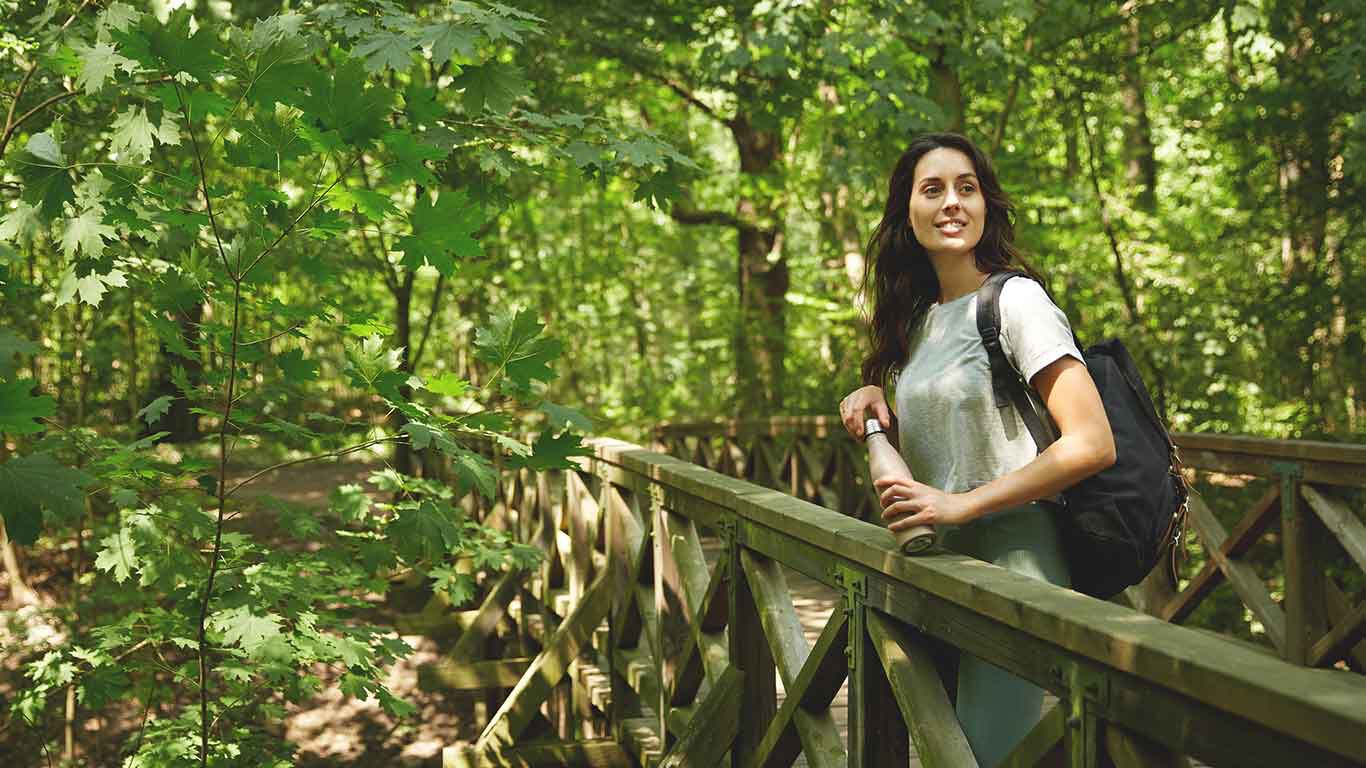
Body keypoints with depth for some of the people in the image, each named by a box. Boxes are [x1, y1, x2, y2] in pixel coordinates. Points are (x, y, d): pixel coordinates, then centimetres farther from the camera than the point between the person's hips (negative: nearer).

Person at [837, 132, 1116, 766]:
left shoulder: (1016, 300, -10)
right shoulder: (920, 317, 13)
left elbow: (1091, 445, -18)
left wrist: (959, 503, -20)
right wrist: (875, 396, 5)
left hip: (1015, 560, -7)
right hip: (943, 565, 8)